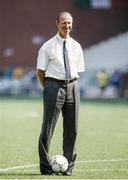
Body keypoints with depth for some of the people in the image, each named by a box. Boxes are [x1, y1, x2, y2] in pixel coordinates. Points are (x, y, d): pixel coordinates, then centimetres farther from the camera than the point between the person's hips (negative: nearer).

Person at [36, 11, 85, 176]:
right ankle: (45, 166, 4)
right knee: (48, 127, -4)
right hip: (54, 85, -4)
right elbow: (40, 71, 2)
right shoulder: (48, 46, -1)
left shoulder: (76, 46, 10)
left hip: (72, 86, 4)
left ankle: (68, 166, 17)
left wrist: (72, 84, 9)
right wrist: (48, 89, 2)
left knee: (72, 128, 7)